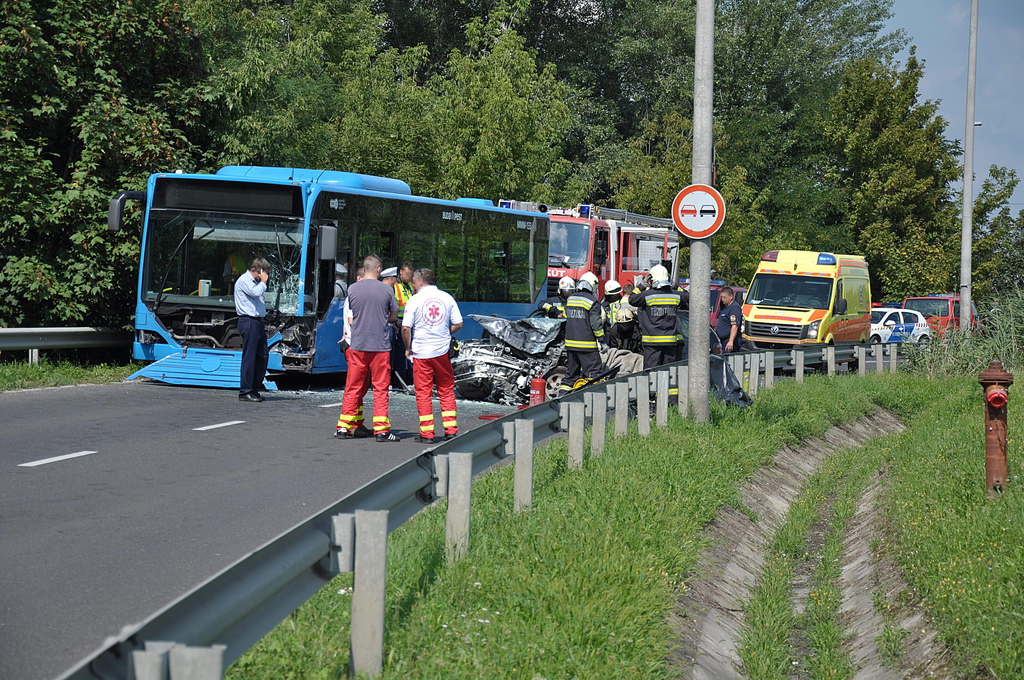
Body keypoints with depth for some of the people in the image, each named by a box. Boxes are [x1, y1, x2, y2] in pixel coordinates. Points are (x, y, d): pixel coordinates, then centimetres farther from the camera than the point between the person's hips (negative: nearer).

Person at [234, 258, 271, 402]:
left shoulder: (255, 282, 22)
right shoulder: (244, 280, -7)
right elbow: (255, 292, -23)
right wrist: (263, 282, -9)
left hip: (257, 322, 10)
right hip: (248, 321, -10)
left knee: (263, 356, 9)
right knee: (249, 357, -8)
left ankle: (255, 389, 17)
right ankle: (245, 392, -5)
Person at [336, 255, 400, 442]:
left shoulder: (353, 289, 0)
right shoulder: (386, 290, -4)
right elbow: (394, 316, 7)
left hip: (357, 345, 2)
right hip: (381, 346, -2)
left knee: (353, 387, 9)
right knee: (381, 388, 2)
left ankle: (343, 427, 11)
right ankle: (381, 429, 0)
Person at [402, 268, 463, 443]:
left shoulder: (415, 300, -6)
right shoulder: (447, 298, 4)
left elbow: (406, 328, -11)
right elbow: (458, 324, 3)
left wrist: (408, 348, 3)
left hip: (421, 352, -3)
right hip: (442, 350, 3)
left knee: (423, 392, 3)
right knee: (446, 390, 12)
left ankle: (427, 433, 3)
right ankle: (451, 430, 9)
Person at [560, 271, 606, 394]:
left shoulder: (570, 299, 10)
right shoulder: (592, 301, -10)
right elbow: (596, 324, -13)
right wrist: (602, 340, -8)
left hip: (570, 343, 6)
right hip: (587, 345, -6)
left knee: (571, 373, 15)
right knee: (593, 373, -5)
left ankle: (563, 393, 14)